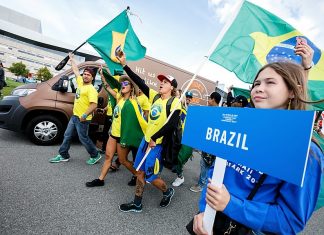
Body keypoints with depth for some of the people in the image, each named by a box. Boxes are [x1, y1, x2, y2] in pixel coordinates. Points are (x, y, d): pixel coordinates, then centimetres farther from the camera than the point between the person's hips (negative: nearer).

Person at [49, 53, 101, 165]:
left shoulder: (91, 89, -17)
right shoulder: (81, 82, 9)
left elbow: (94, 105, -27)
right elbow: (76, 70, 23)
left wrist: (85, 115, -34)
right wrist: (71, 59, 32)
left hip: (82, 119, -9)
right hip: (74, 116, 9)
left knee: (83, 139, 2)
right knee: (67, 136, 16)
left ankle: (95, 155, 19)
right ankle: (63, 155, 30)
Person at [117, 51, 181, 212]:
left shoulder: (174, 101, -11)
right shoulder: (155, 96, 6)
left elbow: (172, 124, -20)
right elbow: (139, 82, 4)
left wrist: (154, 138, -18)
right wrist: (124, 65, 1)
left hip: (158, 143, -6)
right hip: (146, 139, 7)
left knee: (151, 177, 4)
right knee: (140, 171, 13)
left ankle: (167, 192, 35)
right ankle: (137, 204, 31)